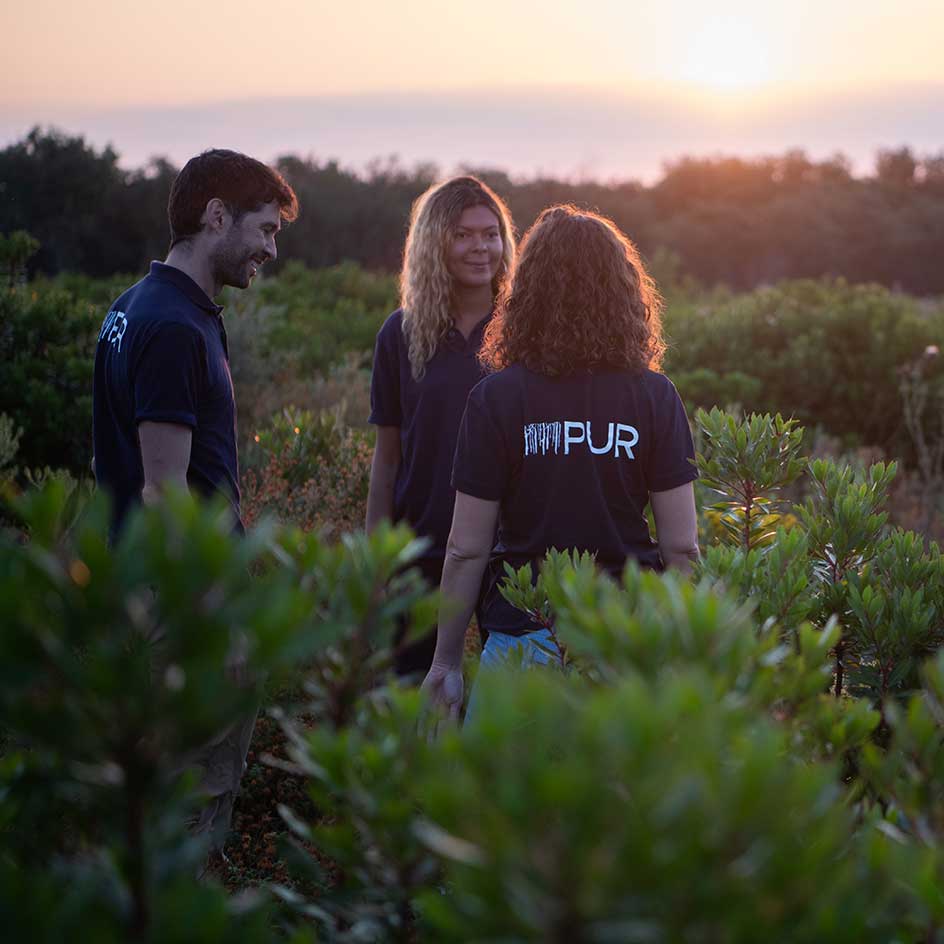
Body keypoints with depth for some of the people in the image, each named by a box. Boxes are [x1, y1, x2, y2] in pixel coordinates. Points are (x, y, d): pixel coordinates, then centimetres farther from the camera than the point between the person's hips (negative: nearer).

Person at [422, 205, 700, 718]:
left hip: (524, 637, -2)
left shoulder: (497, 398, -6)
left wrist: (446, 660, 4)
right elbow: (680, 546, -3)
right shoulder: (655, 396, -2)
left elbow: (466, 550, -6)